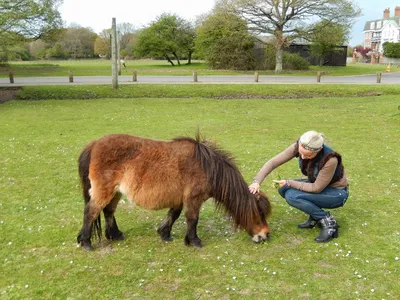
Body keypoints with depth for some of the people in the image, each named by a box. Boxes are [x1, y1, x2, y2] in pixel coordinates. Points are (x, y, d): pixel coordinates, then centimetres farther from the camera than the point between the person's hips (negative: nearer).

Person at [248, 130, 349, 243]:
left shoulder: (330, 160, -36)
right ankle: (315, 216, 5)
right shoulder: (299, 147, -21)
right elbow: (273, 162, -20)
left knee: (292, 196, -24)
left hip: (337, 193, -7)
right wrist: (256, 181, -32)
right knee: (283, 189, -11)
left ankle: (328, 221, -10)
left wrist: (289, 183, -24)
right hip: (317, 183, 7)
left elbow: (317, 188, -26)